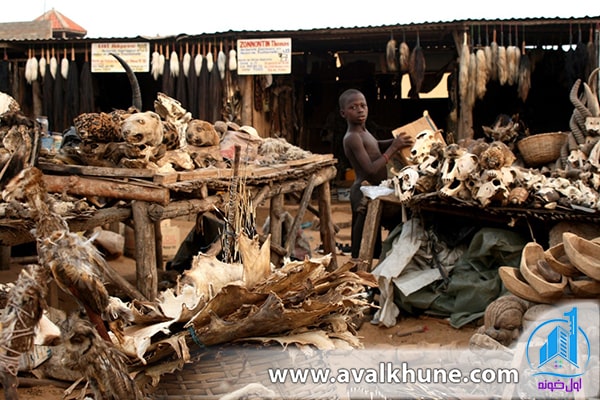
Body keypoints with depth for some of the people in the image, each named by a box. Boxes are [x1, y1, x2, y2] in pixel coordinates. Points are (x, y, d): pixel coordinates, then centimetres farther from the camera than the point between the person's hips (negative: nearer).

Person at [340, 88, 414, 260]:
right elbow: (371, 169, -26)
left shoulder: (363, 132, 10)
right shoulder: (352, 137, -19)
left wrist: (396, 141, 11)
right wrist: (394, 148, -21)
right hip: (365, 194, -10)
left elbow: (376, 146, 30)